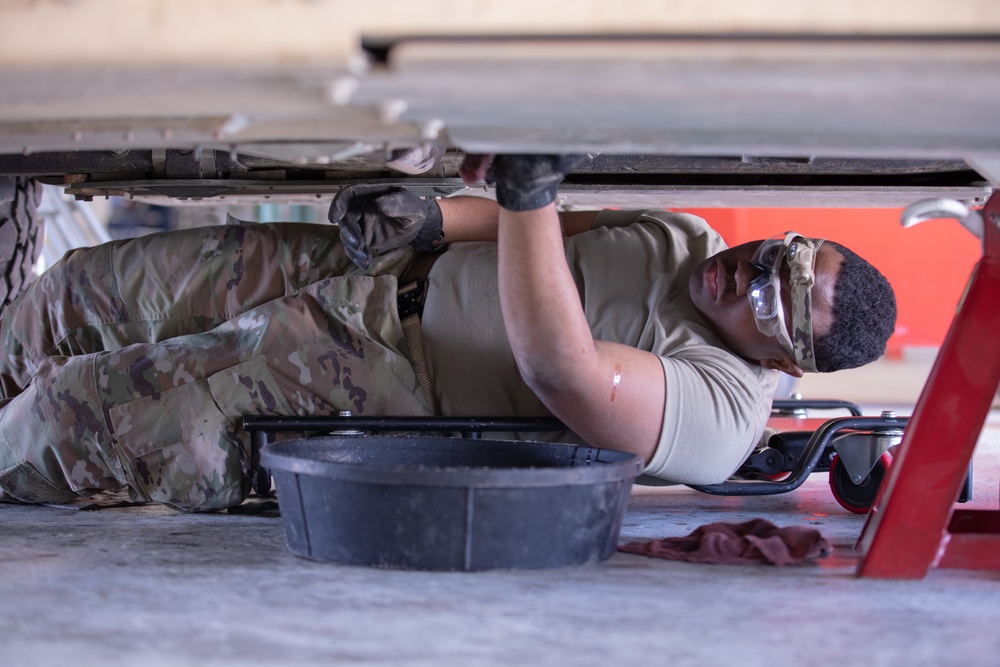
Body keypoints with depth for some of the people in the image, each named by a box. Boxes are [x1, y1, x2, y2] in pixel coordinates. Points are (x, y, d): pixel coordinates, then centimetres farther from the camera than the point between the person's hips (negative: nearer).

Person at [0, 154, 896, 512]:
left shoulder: (720, 411, -19)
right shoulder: (692, 239, 7)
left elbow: (559, 368, -34)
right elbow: (537, 225, 12)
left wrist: (528, 190, -38)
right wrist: (426, 218, -8)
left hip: (390, 378, -8)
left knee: (85, 406, -15)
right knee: (84, 293, 7)